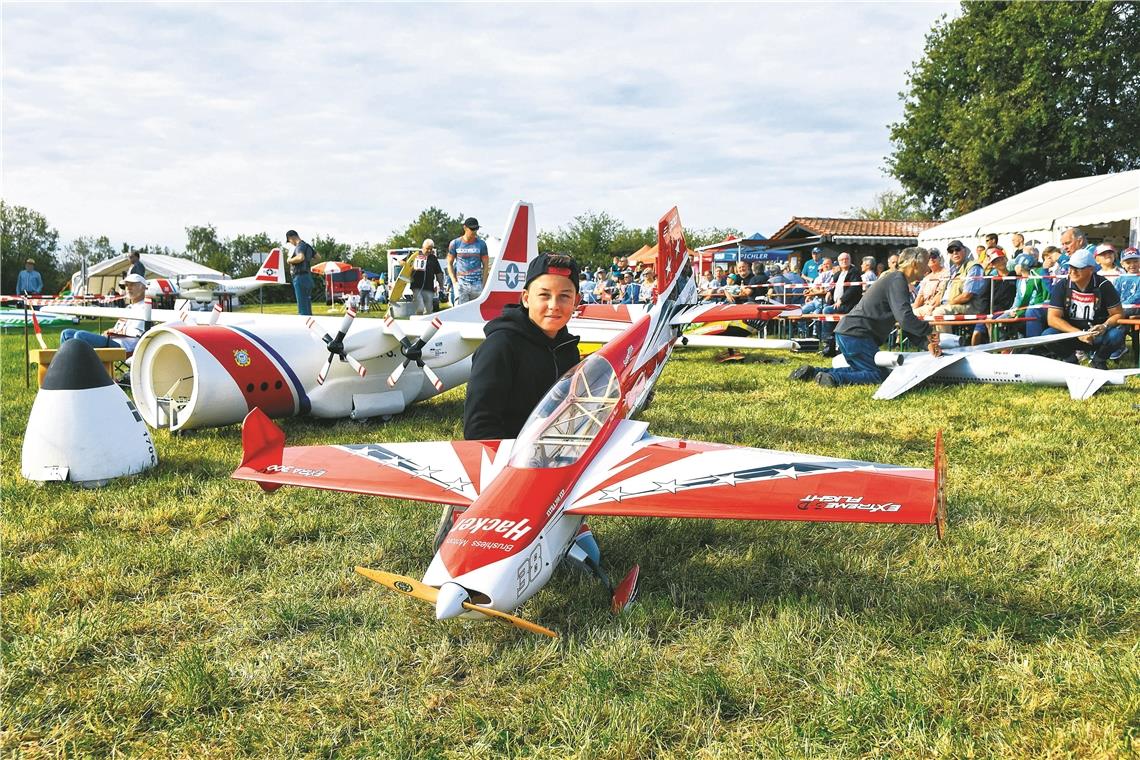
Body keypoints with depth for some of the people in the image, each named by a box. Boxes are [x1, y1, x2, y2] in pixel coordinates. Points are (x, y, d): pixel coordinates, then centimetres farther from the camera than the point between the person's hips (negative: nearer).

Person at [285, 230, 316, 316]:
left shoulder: (300, 246, -11)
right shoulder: (307, 246, 16)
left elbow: (301, 257, -30)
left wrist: (290, 260, -15)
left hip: (300, 277, -9)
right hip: (308, 277, 9)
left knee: (302, 308, -8)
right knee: (308, 308, 13)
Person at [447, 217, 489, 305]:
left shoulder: (481, 243, 6)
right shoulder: (455, 243, 5)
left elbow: (485, 265, 9)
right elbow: (449, 263, 10)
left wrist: (484, 285, 1)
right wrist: (454, 282, -1)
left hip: (477, 284, 1)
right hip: (461, 283, -1)